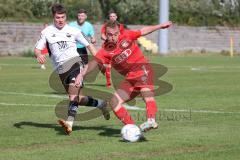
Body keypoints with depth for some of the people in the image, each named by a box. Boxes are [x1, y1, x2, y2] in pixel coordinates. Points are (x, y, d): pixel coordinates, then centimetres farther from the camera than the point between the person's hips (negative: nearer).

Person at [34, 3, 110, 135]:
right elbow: (37, 49, 9)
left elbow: (88, 45, 15)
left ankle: (70, 121, -40)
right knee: (78, 99, 3)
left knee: (73, 88, -29)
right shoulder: (47, 32, 10)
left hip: (74, 61, -3)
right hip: (60, 69, 3)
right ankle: (100, 104, 28)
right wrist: (38, 55, -16)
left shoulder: (73, 31, 9)